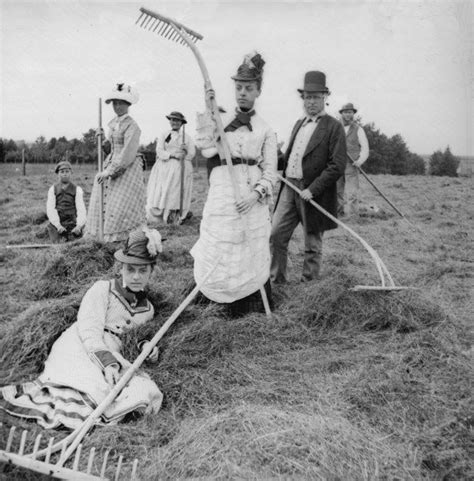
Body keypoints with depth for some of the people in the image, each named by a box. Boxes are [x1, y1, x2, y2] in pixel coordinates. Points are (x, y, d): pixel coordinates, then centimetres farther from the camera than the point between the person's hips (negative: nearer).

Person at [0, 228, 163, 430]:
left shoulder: (147, 310, 18)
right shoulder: (103, 289, 4)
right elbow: (89, 330, -9)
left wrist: (146, 346, 3)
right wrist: (108, 362, -25)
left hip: (111, 356, 5)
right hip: (78, 346, -5)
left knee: (146, 392, -26)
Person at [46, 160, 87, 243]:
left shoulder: (77, 190, 4)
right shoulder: (52, 189, 8)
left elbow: (81, 209, -6)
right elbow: (50, 209, -2)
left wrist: (79, 226, -23)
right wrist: (58, 225, -17)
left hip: (73, 226, -1)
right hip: (56, 225, 1)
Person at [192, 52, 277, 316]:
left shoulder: (266, 130, 9)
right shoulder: (221, 120, 14)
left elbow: (270, 172, 4)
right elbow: (208, 150, -3)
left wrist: (256, 194, -13)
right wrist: (208, 113, -5)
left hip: (251, 199, -2)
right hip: (222, 197, 2)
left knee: (253, 260, -1)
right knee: (219, 259, 3)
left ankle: (260, 314, 16)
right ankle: (235, 312, 22)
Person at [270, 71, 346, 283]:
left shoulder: (333, 127, -7)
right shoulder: (299, 123, 16)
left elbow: (337, 166, -14)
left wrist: (313, 189, -20)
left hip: (314, 193, -6)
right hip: (289, 187, 6)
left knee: (312, 245, 7)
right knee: (275, 235, 5)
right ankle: (277, 281, 19)